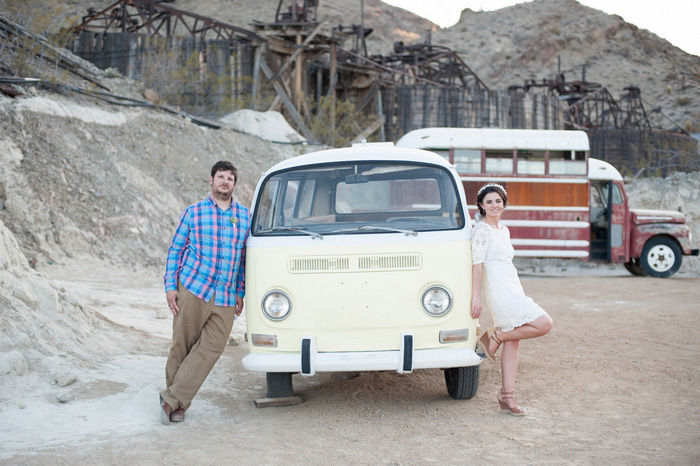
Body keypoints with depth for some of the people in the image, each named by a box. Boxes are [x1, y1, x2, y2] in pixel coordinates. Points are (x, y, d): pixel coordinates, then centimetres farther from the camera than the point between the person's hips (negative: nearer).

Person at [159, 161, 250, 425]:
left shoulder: (245, 217, 12)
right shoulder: (194, 212, 7)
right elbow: (175, 250, 9)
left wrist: (240, 293, 13)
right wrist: (170, 286, 0)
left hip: (226, 299, 2)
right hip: (192, 289, -2)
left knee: (210, 349, -8)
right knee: (182, 346, 1)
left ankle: (172, 399, -3)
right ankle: (178, 402, 16)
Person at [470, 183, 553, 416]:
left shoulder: (504, 230, 18)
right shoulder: (481, 230, -8)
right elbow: (477, 264, -12)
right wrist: (476, 297, -17)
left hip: (513, 290, 9)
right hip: (499, 291, -9)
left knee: (512, 342, 6)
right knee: (544, 324, -15)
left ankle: (506, 396, 8)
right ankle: (495, 335, -4)